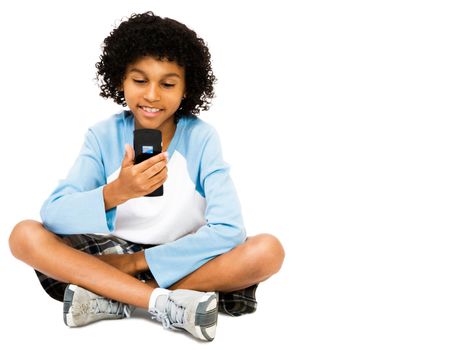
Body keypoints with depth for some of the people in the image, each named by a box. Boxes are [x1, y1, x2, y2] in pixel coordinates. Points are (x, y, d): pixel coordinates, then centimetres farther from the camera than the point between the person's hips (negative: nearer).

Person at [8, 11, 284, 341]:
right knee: (25, 235, -23)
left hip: (183, 260, -1)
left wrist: (139, 261, -20)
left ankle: (108, 299, -25)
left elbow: (228, 231, -20)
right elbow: (52, 216, -17)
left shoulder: (201, 137, -11)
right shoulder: (103, 136, -6)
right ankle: (170, 305, -30)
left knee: (268, 250, -29)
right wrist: (114, 193, -36)